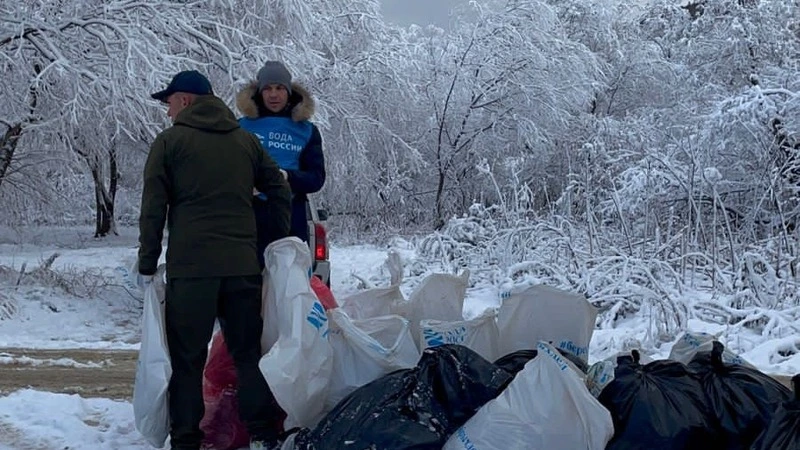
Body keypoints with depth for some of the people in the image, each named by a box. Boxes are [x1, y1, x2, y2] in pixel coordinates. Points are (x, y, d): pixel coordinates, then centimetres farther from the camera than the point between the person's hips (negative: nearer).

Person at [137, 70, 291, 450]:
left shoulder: (169, 141, 1)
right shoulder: (246, 140, 14)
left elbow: (153, 209, -2)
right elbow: (280, 192, 12)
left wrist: (147, 264, 3)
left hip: (190, 267, -4)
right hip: (243, 265, 4)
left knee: (187, 358, 2)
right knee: (249, 353, 9)